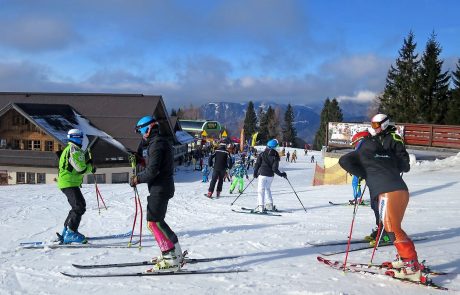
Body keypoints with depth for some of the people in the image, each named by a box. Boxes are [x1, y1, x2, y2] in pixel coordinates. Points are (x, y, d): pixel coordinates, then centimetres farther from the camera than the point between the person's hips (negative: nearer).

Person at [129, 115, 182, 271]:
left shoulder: (157, 144, -16)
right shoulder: (157, 141, 17)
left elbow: (152, 170, -22)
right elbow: (146, 162, 20)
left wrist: (137, 179, -10)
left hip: (160, 188, -11)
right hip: (159, 187, 11)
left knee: (153, 222, -11)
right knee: (156, 220, 18)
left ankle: (172, 259, -11)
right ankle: (174, 253, 23)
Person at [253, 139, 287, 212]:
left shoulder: (262, 154, -4)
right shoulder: (275, 156, -2)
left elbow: (257, 164, -4)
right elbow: (275, 168, -7)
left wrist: (255, 173, 9)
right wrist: (282, 174, 5)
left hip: (262, 174, -3)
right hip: (270, 175, 3)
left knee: (261, 190, -2)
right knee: (267, 189, 21)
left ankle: (260, 206, -14)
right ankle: (270, 205, 22)